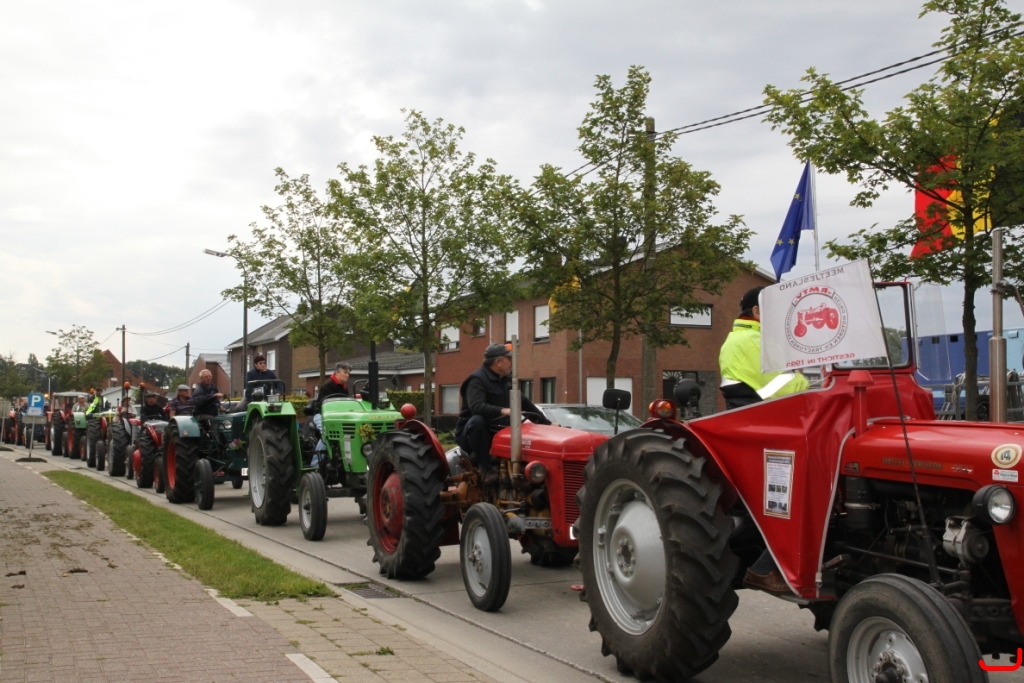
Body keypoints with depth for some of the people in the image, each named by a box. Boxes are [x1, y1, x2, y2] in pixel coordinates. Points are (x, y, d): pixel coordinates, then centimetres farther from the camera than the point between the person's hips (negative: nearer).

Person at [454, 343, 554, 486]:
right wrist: (502, 411, -46)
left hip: (495, 433, 7)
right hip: (472, 432, -7)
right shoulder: (477, 379, -17)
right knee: (477, 421, -39)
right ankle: (485, 467, -31)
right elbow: (476, 406, -34)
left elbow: (524, 403, 15)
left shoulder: (506, 380, 10)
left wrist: (547, 423, 9)